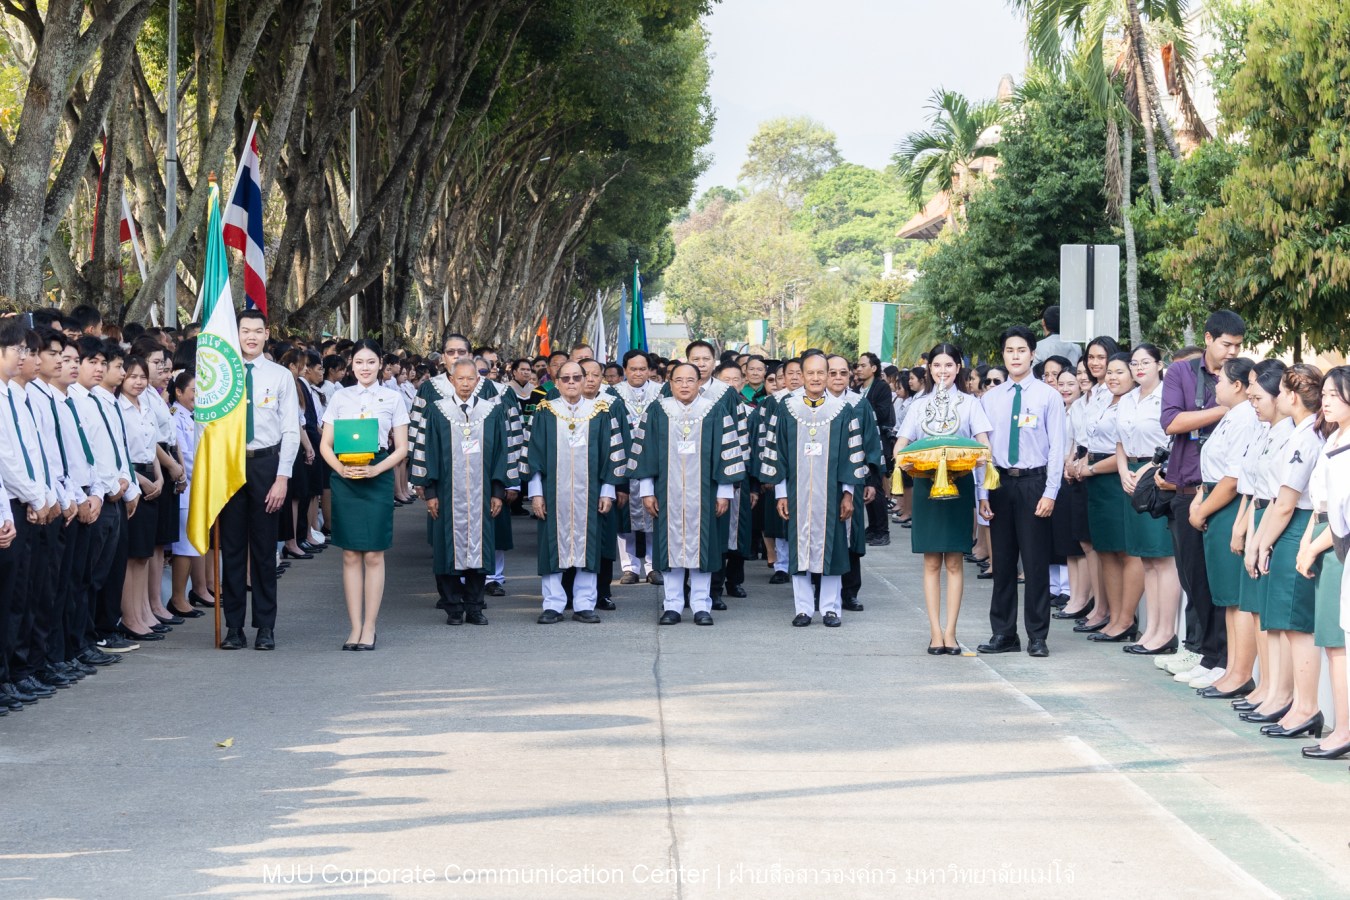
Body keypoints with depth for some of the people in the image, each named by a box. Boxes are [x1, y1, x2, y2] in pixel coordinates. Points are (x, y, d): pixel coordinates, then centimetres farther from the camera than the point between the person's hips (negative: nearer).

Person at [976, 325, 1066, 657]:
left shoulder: (1048, 396, -1)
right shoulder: (990, 399, 8)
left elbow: (1056, 447, -4)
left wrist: (1050, 493, -12)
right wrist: (982, 493, 1)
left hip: (1034, 483, -3)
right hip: (1000, 483, 3)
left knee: (1036, 562, -1)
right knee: (1002, 562, 8)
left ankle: (1037, 636, 6)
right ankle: (1003, 634, 16)